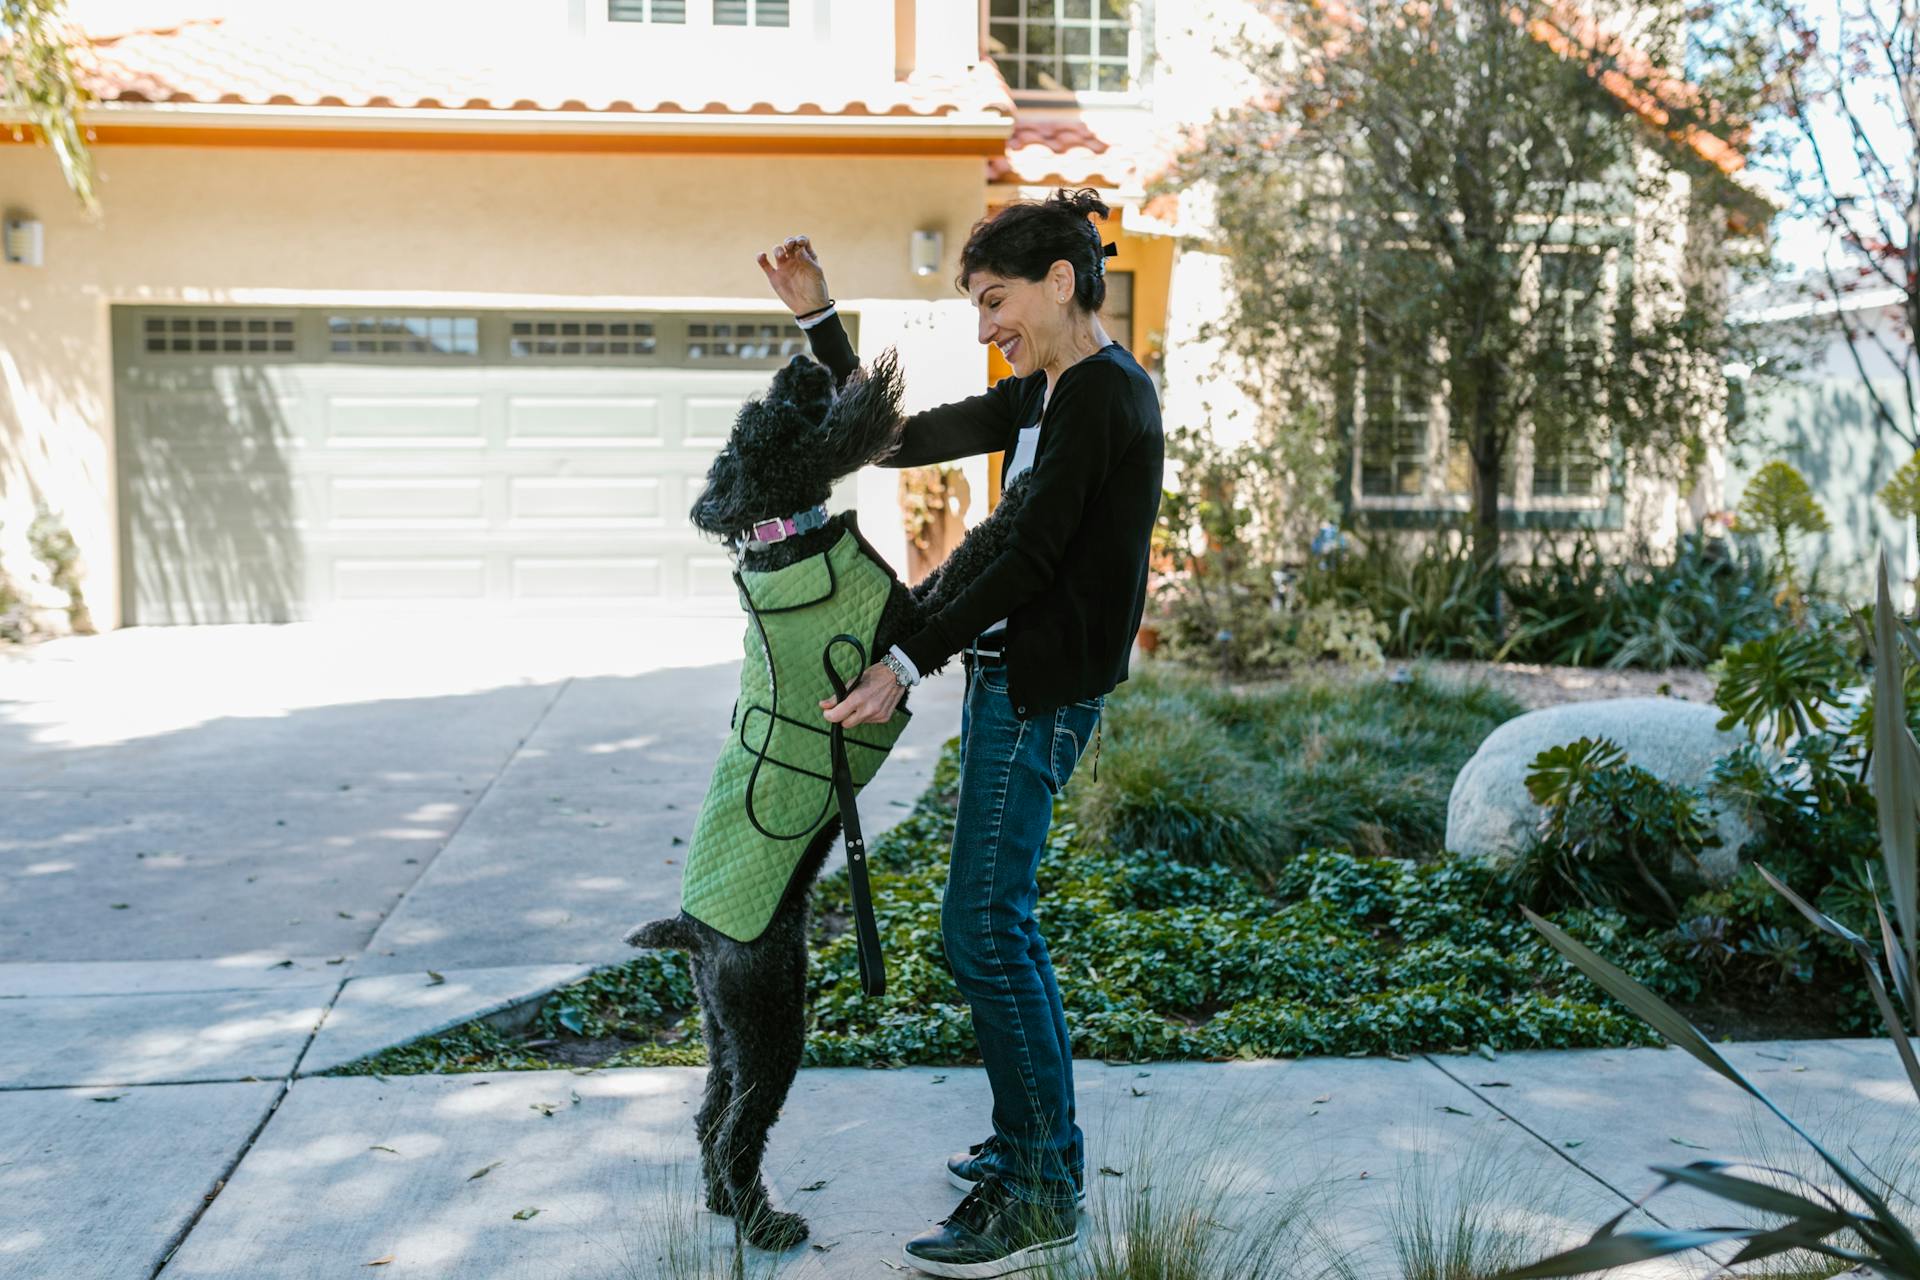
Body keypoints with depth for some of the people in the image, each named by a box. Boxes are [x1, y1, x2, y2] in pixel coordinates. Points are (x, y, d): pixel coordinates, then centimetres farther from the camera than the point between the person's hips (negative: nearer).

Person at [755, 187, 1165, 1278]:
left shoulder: (1107, 393, -13)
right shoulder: (1038, 398, 17)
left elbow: (1033, 556, -20)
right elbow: (894, 438, 21)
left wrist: (909, 664, -21)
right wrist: (818, 318, 17)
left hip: (1042, 692, -10)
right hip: (1009, 679, 10)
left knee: (984, 930, -9)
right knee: (1003, 923, 14)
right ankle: (1045, 1144, 27)